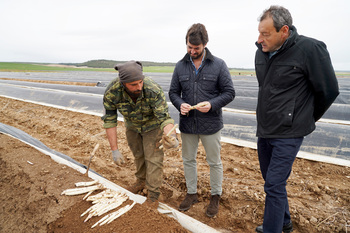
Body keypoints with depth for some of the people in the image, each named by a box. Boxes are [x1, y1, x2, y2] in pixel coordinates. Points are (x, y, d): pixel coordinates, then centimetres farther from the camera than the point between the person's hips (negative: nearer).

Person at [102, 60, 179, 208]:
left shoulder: (154, 91, -39)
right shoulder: (112, 92, -32)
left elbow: (164, 118, -37)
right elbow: (110, 121, -22)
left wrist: (172, 137, -58)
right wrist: (114, 150, -22)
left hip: (152, 124, -3)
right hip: (132, 125, 3)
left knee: (153, 158, -3)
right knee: (138, 155, 19)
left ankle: (152, 195, 14)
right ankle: (141, 181, 45)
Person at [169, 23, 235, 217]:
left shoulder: (219, 65, -6)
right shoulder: (180, 66, 3)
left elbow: (229, 92, -5)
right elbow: (173, 92, 8)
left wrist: (212, 104, -22)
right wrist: (180, 104, -14)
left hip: (210, 125, -3)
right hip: (187, 124, 3)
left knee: (214, 162, 11)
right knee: (188, 159, 16)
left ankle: (215, 196, 33)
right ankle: (191, 194, 36)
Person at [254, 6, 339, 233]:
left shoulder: (310, 49, -17)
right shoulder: (262, 52, 3)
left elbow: (329, 91, -8)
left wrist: (307, 118, 6)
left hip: (288, 133, -7)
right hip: (264, 130, 7)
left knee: (274, 185, -5)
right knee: (271, 179, 19)